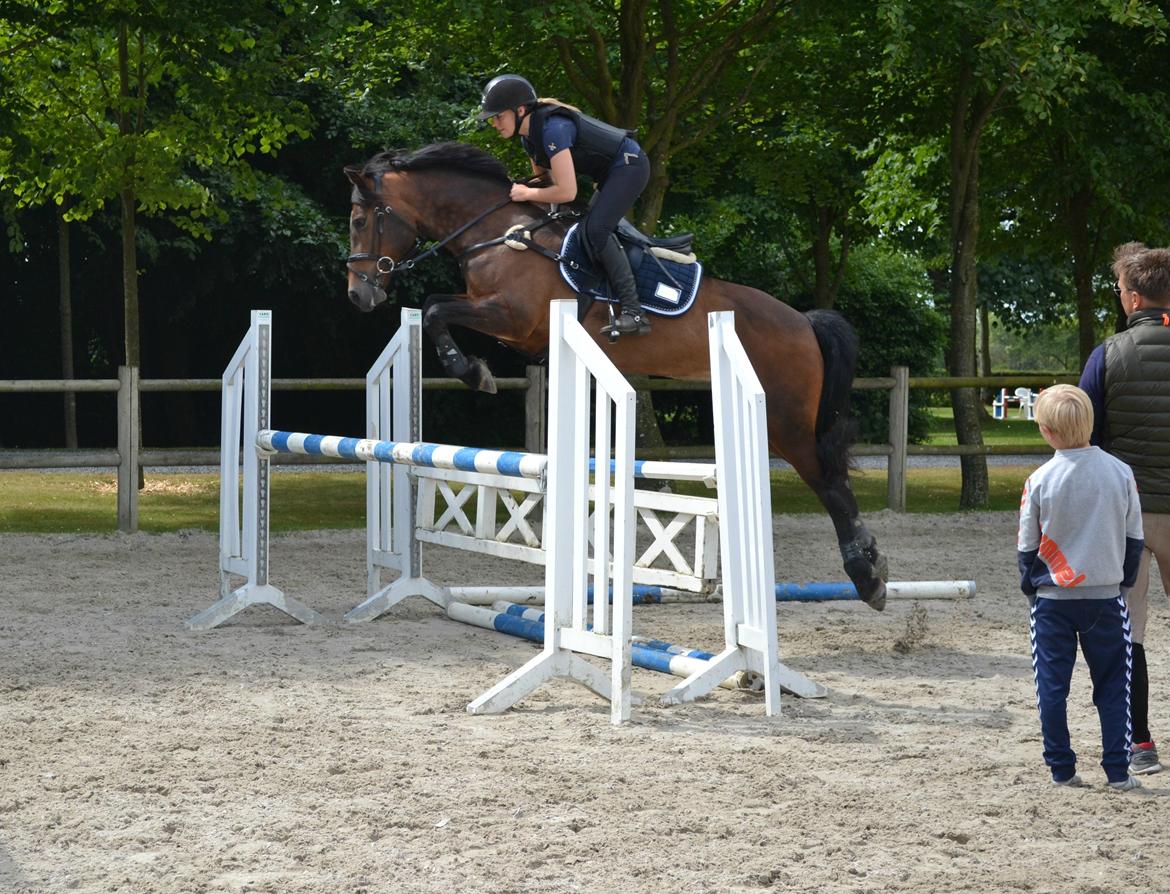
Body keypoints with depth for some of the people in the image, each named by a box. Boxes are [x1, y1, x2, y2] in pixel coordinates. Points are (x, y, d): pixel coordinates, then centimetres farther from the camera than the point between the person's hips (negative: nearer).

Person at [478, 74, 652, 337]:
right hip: (611, 173, 11)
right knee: (589, 229, 17)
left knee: (595, 229, -22)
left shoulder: (553, 129, -29)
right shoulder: (529, 136, 3)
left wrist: (527, 194, -19)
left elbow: (567, 191, -31)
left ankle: (634, 312, -25)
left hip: (630, 165, -11)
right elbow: (545, 176, 18)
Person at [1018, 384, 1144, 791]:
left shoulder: (1040, 480, -11)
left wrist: (1029, 584, 15)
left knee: (1052, 686, 8)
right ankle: (1117, 771, 5)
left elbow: (1027, 545, -1)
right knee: (1112, 686, 9)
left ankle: (1061, 768, 10)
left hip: (1052, 600, -1)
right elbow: (1134, 537, 4)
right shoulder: (1120, 473, -6)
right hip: (1106, 596, 1)